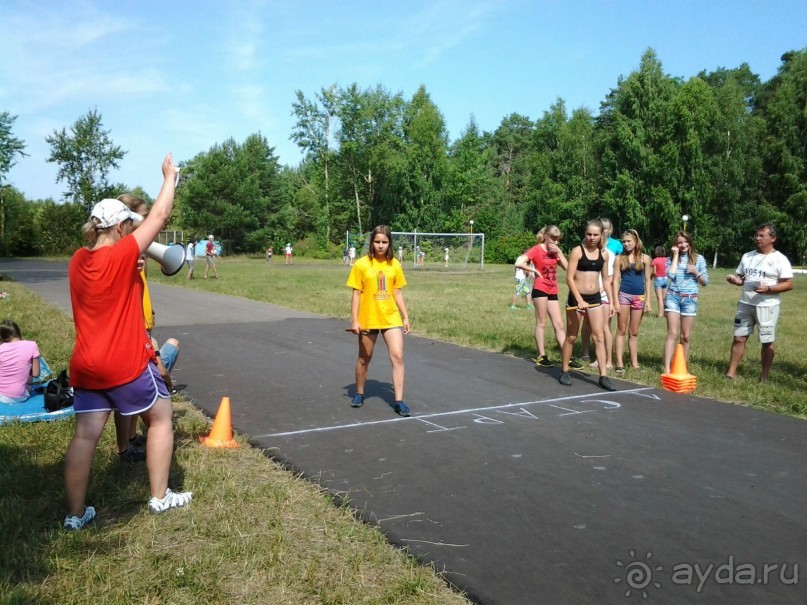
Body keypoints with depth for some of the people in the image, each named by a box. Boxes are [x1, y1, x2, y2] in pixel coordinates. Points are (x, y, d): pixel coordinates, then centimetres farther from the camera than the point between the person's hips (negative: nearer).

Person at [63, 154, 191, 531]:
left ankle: (75, 515, 14)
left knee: (85, 435, 8)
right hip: (126, 363, -6)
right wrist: (170, 176, 2)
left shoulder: (78, 260, 3)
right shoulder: (122, 255, -15)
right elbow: (160, 216, -9)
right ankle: (160, 497, 16)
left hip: (86, 366, 6)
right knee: (161, 417, 12)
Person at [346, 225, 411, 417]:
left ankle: (398, 400, -3)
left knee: (397, 357, -8)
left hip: (391, 318, 2)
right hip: (368, 320, -2)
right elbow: (356, 294, -4)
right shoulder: (361, 264, -5)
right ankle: (359, 394, 32)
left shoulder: (394, 264, 4)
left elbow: (397, 293, 10)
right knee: (364, 359, 12)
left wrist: (405, 317, 7)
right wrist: (354, 320, -9)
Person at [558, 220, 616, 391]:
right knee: (571, 336, 5)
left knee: (599, 337, 0)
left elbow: (605, 279, 14)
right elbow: (569, 278, -14)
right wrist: (580, 300, -22)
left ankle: (603, 376, 2)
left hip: (595, 299, 4)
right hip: (576, 298, -4)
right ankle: (564, 372, 18)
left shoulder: (604, 254, 6)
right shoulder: (577, 251, -9)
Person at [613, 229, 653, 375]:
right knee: (621, 331, 0)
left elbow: (647, 280, 6)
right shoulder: (620, 258, 2)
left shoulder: (645, 258, 5)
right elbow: (616, 280, 0)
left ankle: (634, 362, 15)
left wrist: (648, 300, 1)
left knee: (634, 332, 9)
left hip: (639, 297, 1)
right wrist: (615, 301, -8)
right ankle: (619, 364, -1)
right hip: (624, 295, -1)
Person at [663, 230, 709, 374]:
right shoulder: (671, 259, 7)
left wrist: (696, 272, -9)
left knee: (686, 336, 4)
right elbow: (670, 276, -12)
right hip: (673, 297, -1)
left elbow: (705, 281, 10)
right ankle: (667, 369, -14)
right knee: (672, 333, -10)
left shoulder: (698, 258, 8)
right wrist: (675, 256, -6)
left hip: (690, 299, 1)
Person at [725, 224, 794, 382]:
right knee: (739, 338, 5)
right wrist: (734, 279, -6)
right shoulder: (747, 256, 11)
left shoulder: (780, 259, -5)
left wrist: (768, 288, -23)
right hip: (745, 304, 5)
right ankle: (731, 372, 10)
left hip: (767, 306, -5)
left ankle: (764, 375, 16)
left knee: (767, 342, 5)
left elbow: (789, 284, -9)